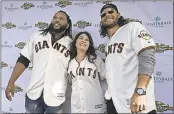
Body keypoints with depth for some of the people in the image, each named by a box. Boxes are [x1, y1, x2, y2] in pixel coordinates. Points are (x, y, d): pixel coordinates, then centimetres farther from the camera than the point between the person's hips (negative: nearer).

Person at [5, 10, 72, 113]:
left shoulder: (71, 44, 1)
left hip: (56, 96, -1)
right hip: (34, 93, 1)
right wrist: (11, 83, 2)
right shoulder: (37, 36, 4)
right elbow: (23, 60, 5)